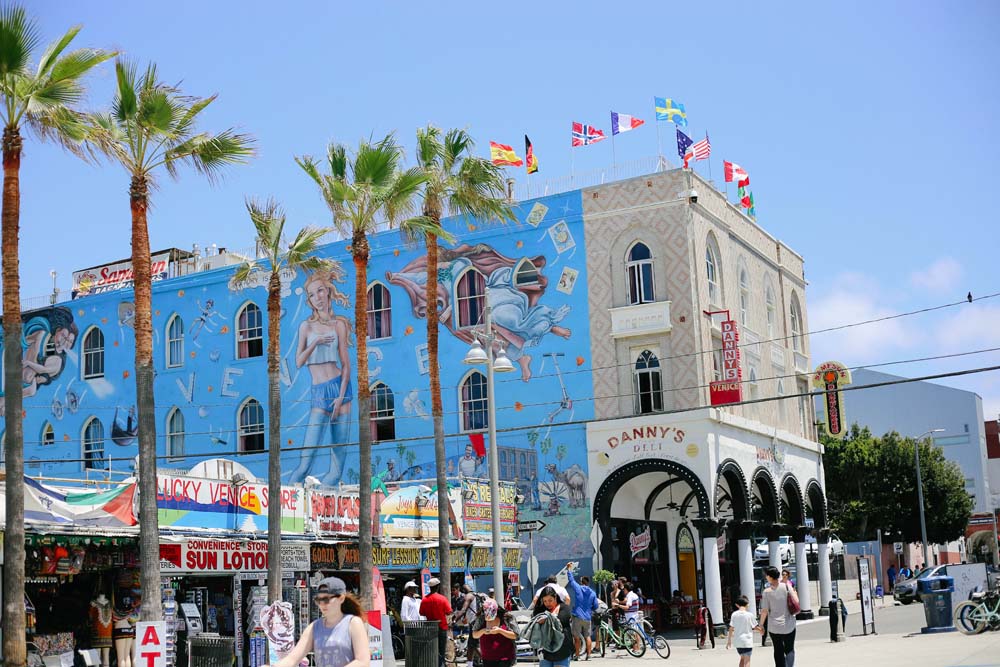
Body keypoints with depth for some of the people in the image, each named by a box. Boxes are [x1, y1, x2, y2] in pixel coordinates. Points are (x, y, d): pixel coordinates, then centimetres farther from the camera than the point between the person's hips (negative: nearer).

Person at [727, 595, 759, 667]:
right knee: (747, 660, -6)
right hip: (747, 641, -4)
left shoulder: (734, 614, 0)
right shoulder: (749, 615, -8)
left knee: (742, 658, 22)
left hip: (738, 642, 4)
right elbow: (755, 627, 0)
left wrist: (729, 640, 11)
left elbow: (731, 628, 2)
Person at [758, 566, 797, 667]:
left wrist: (761, 625, 6)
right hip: (789, 625, 0)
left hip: (774, 627, 0)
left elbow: (764, 611, -7)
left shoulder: (767, 592, -8)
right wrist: (795, 593, 10)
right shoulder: (787, 586, -7)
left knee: (778, 651, 14)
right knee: (789, 650, 11)